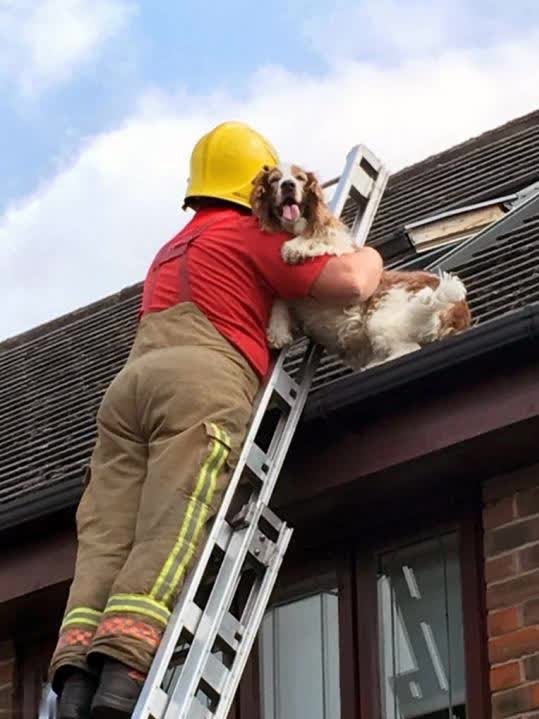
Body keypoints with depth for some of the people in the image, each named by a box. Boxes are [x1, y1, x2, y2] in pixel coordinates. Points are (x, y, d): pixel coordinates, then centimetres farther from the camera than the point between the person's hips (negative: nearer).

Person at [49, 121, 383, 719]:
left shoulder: (170, 252, 38)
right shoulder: (253, 235, 13)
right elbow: (349, 283, 2)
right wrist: (370, 258, 25)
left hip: (128, 381, 6)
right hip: (202, 381, -6)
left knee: (105, 539, -11)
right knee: (171, 534, -21)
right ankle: (122, 670, -41)